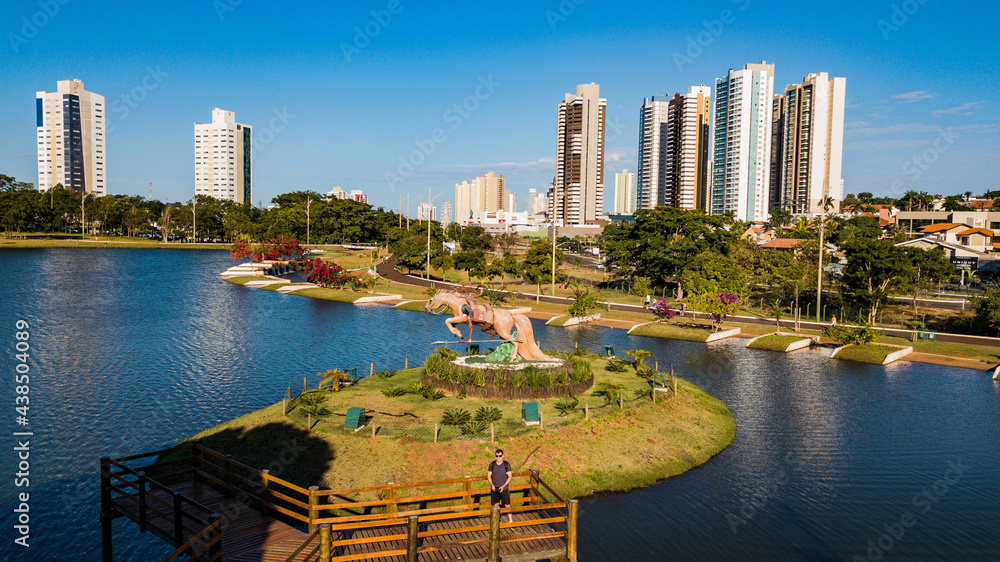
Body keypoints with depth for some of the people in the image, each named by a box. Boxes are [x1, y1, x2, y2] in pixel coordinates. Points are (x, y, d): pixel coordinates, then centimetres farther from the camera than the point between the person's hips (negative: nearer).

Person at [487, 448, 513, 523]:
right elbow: (489, 476, 4)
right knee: (496, 505, 12)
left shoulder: (506, 464, -8)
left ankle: (511, 521, 11)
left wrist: (503, 486, -15)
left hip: (504, 489, -2)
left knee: (507, 505, 0)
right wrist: (492, 485, -11)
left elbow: (510, 476, -6)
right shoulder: (492, 464, -3)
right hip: (494, 489, 2)